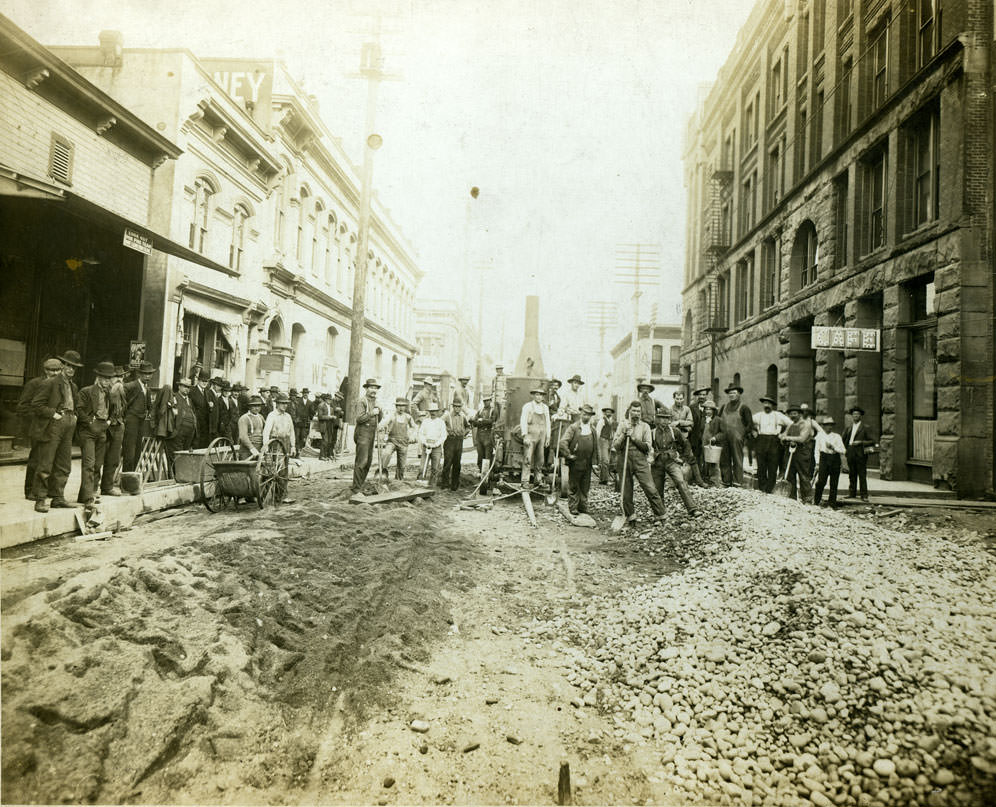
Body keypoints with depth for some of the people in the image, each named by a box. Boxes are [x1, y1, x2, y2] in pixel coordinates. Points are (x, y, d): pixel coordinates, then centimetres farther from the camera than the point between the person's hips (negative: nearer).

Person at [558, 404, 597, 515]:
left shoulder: (593, 431, 12)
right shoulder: (573, 428, -7)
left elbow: (595, 446, 24)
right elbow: (563, 442, -16)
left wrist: (593, 459, 17)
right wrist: (568, 455, -15)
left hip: (588, 464, 5)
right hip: (575, 463, -5)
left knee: (585, 487, 11)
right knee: (573, 487, 3)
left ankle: (583, 507, 22)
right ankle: (573, 508, 12)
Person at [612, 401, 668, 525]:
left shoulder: (645, 426, 8)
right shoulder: (622, 425, 9)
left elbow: (648, 446, -2)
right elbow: (615, 445, 3)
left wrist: (634, 438, -9)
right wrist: (624, 434, -9)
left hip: (640, 460, -1)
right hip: (624, 461, 1)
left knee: (650, 489, -8)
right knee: (626, 492, 4)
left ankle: (661, 516, -1)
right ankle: (630, 516, 17)